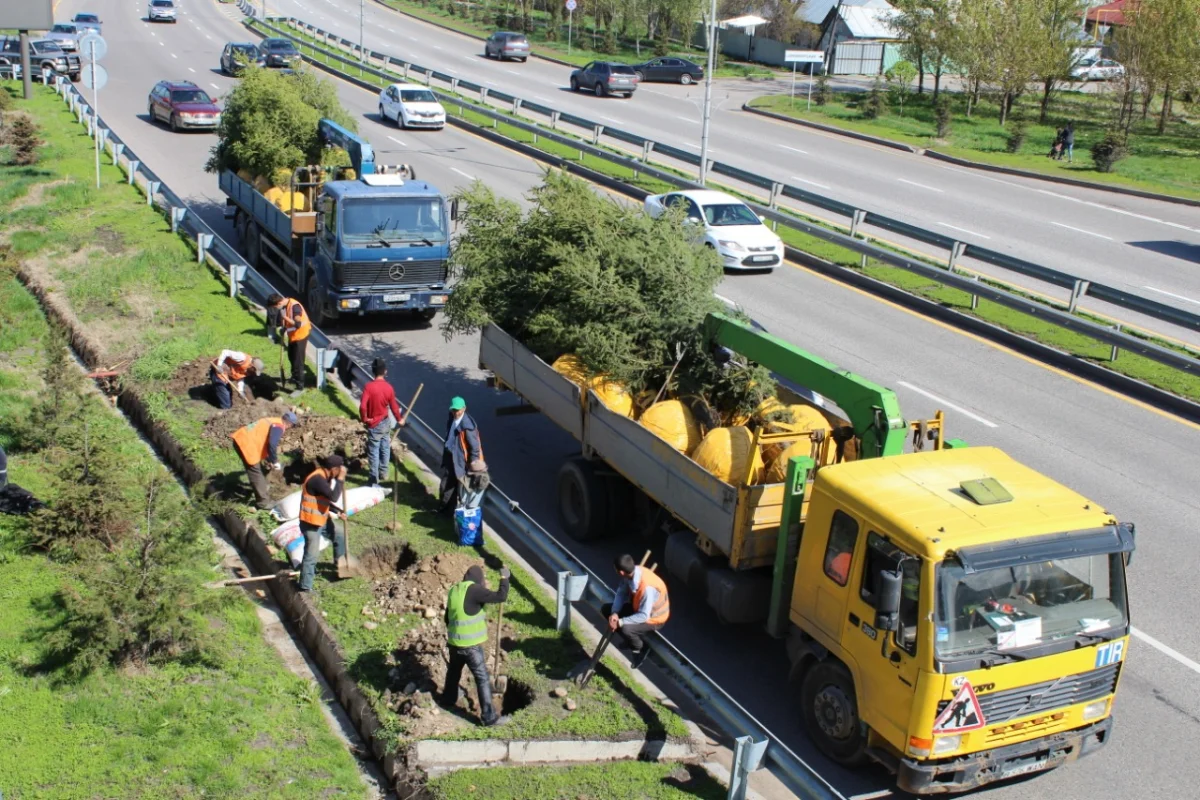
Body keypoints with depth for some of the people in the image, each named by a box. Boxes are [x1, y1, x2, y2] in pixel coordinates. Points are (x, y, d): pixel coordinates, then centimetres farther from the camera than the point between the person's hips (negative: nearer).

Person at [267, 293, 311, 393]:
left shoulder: (294, 306, -29)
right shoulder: (284, 306, -2)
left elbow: (297, 324, -34)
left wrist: (285, 317, -31)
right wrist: (283, 331, 5)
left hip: (300, 335, -9)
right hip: (292, 335, 9)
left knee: (298, 361, -6)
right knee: (291, 357, 24)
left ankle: (300, 387, 0)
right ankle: (295, 378, 46)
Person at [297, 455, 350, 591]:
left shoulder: (325, 477, 5)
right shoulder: (317, 479, -27)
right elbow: (334, 497, -34)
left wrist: (338, 512, 7)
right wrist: (340, 479, -25)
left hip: (322, 519, 10)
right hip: (311, 523, -10)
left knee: (340, 534, 23)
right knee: (312, 555, -8)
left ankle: (340, 563, 44)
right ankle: (305, 588, 0)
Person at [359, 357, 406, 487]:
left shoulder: (369, 386, -20)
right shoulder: (388, 387, -8)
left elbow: (362, 406, -26)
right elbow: (394, 406, 1)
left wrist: (364, 419, -8)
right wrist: (399, 419, 17)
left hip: (374, 425, -4)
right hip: (386, 422, 4)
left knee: (373, 452, 2)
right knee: (385, 449, 21)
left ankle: (375, 480, 5)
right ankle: (383, 473, 35)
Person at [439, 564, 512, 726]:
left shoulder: (454, 591, 7)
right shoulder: (473, 590, -17)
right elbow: (501, 596, -22)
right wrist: (504, 578, -8)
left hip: (454, 642, 8)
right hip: (471, 645, -8)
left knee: (454, 672, 29)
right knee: (483, 679, -2)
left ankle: (448, 699, 49)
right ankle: (489, 717, -1)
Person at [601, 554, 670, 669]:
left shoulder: (648, 587, -41)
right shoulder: (631, 573, -19)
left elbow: (643, 616, -35)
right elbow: (621, 593, -5)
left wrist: (620, 622, -33)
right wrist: (615, 612, -20)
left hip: (653, 618, -8)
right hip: (638, 606, 8)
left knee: (625, 629, -32)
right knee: (606, 609, 2)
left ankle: (640, 648, 1)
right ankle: (632, 638, 15)